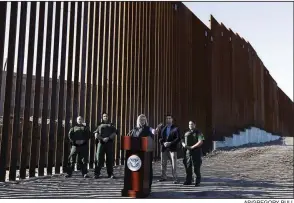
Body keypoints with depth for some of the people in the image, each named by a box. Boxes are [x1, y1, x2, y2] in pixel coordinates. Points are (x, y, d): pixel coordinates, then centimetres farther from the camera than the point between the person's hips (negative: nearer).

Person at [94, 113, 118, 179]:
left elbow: (114, 134, 4)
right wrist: (102, 139, -10)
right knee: (99, 158, -4)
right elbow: (96, 134, 6)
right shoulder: (100, 126, 18)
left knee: (110, 158, 0)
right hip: (101, 143, 0)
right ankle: (97, 173, -1)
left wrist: (108, 138, -12)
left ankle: (110, 174, 4)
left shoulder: (111, 125, 17)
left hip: (109, 143, 0)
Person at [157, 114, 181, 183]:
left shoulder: (176, 128, -1)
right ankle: (163, 176, 23)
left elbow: (178, 139, -7)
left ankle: (175, 178, 1)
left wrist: (170, 143, -16)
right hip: (164, 148, 4)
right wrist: (163, 143, -10)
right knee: (163, 163, 10)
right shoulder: (162, 128, 10)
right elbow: (159, 137, 8)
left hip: (172, 148, -4)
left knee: (174, 164, -4)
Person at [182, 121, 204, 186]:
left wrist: (192, 147, -19)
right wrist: (184, 145, -6)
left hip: (196, 152, -5)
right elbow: (182, 141, 19)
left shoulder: (198, 133, -1)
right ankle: (188, 181, 15)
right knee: (188, 167, 6)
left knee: (196, 168, -3)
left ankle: (197, 182, 7)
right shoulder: (186, 133, 17)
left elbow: (200, 142, -14)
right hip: (187, 152, 5)